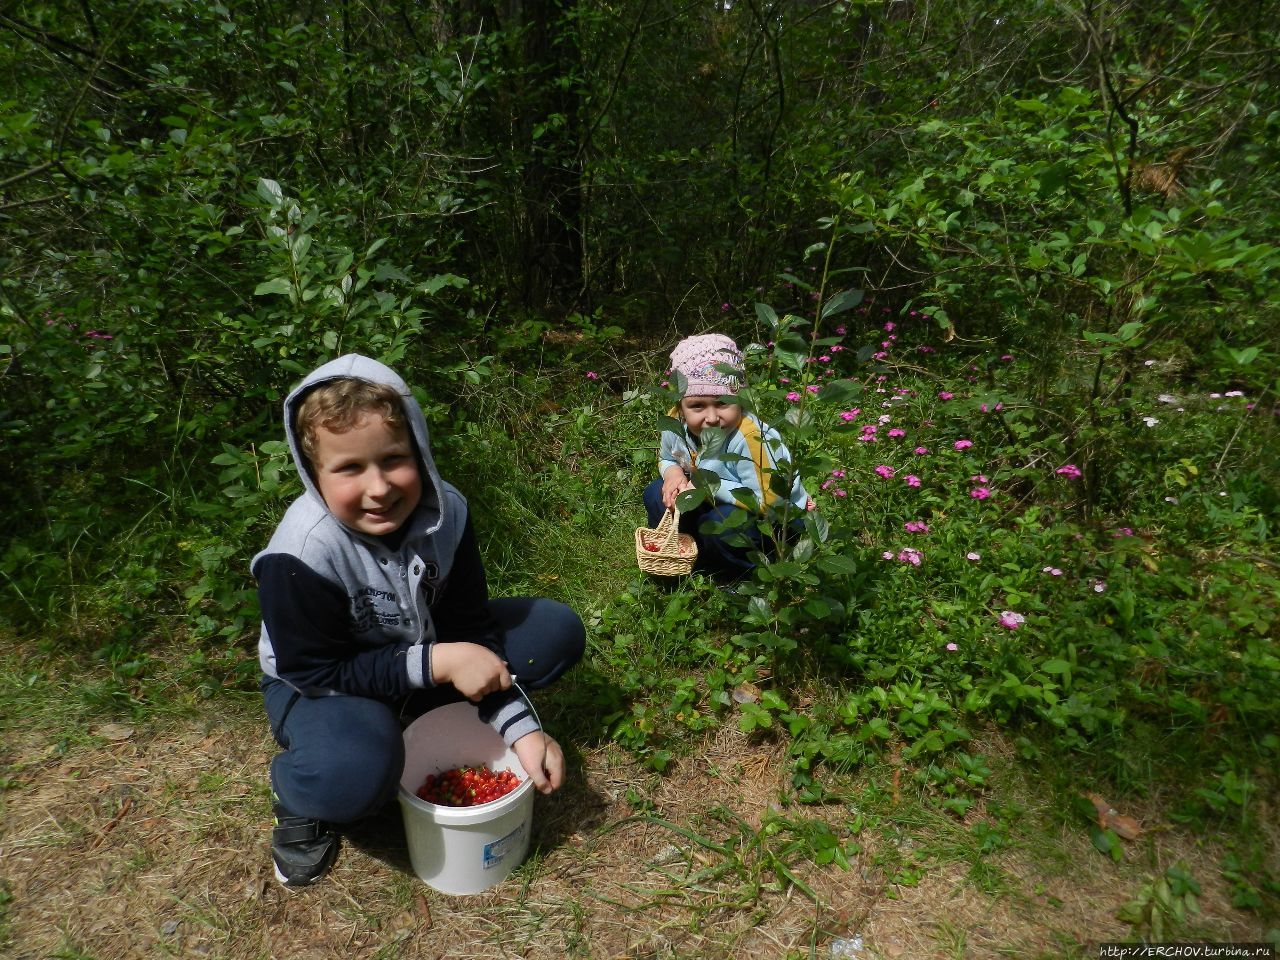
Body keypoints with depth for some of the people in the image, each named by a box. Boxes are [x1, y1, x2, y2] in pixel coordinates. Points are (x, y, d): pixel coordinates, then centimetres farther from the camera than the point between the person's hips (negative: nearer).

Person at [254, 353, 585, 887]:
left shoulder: (445, 512, -20)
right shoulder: (300, 555, -32)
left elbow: (470, 627, -13)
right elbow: (317, 672, -25)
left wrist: (520, 729, -21)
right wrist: (436, 663, -34)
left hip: (422, 654, 5)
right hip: (316, 684, -4)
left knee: (558, 631, -9)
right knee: (357, 768, -39)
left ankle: (426, 719, 2)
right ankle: (294, 792, -1)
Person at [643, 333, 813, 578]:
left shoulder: (751, 439, -37)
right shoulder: (676, 422, -15)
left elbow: (768, 502, -34)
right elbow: (666, 458, 7)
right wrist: (673, 473, -18)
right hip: (719, 504, 7)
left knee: (719, 524, -34)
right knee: (656, 494, -6)